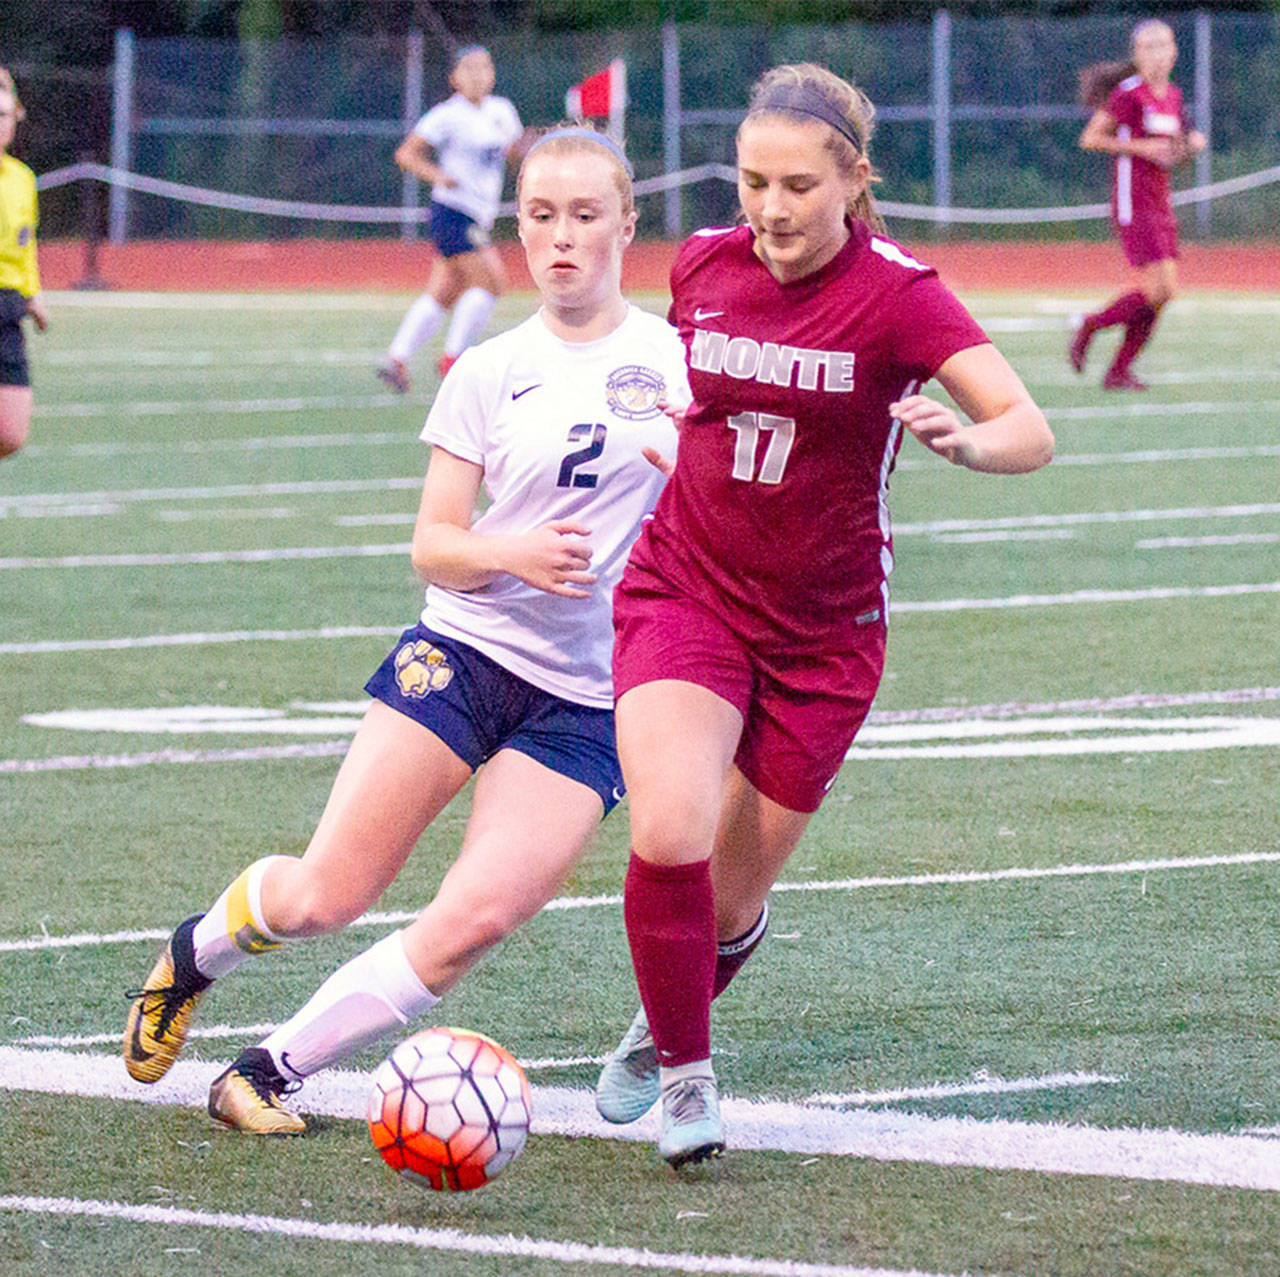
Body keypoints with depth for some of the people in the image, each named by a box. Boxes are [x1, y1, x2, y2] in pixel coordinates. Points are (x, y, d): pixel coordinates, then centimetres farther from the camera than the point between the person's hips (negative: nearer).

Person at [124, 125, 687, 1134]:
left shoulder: (684, 358, 3)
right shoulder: (487, 374, 6)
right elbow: (433, 547, 5)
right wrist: (509, 552, -16)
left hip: (591, 700, 0)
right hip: (465, 649, 0)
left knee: (476, 919, -18)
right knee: (324, 897, -7)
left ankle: (273, 1071, -2)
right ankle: (196, 950, 27)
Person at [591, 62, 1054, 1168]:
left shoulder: (895, 294, -16)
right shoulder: (703, 266, -3)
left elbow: (1031, 430, -28)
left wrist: (964, 441, -47)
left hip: (823, 633, -1)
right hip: (683, 597, 1)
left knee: (730, 905, 7)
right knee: (668, 838, -23)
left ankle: (671, 1017, 42)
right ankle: (684, 1070, -1)